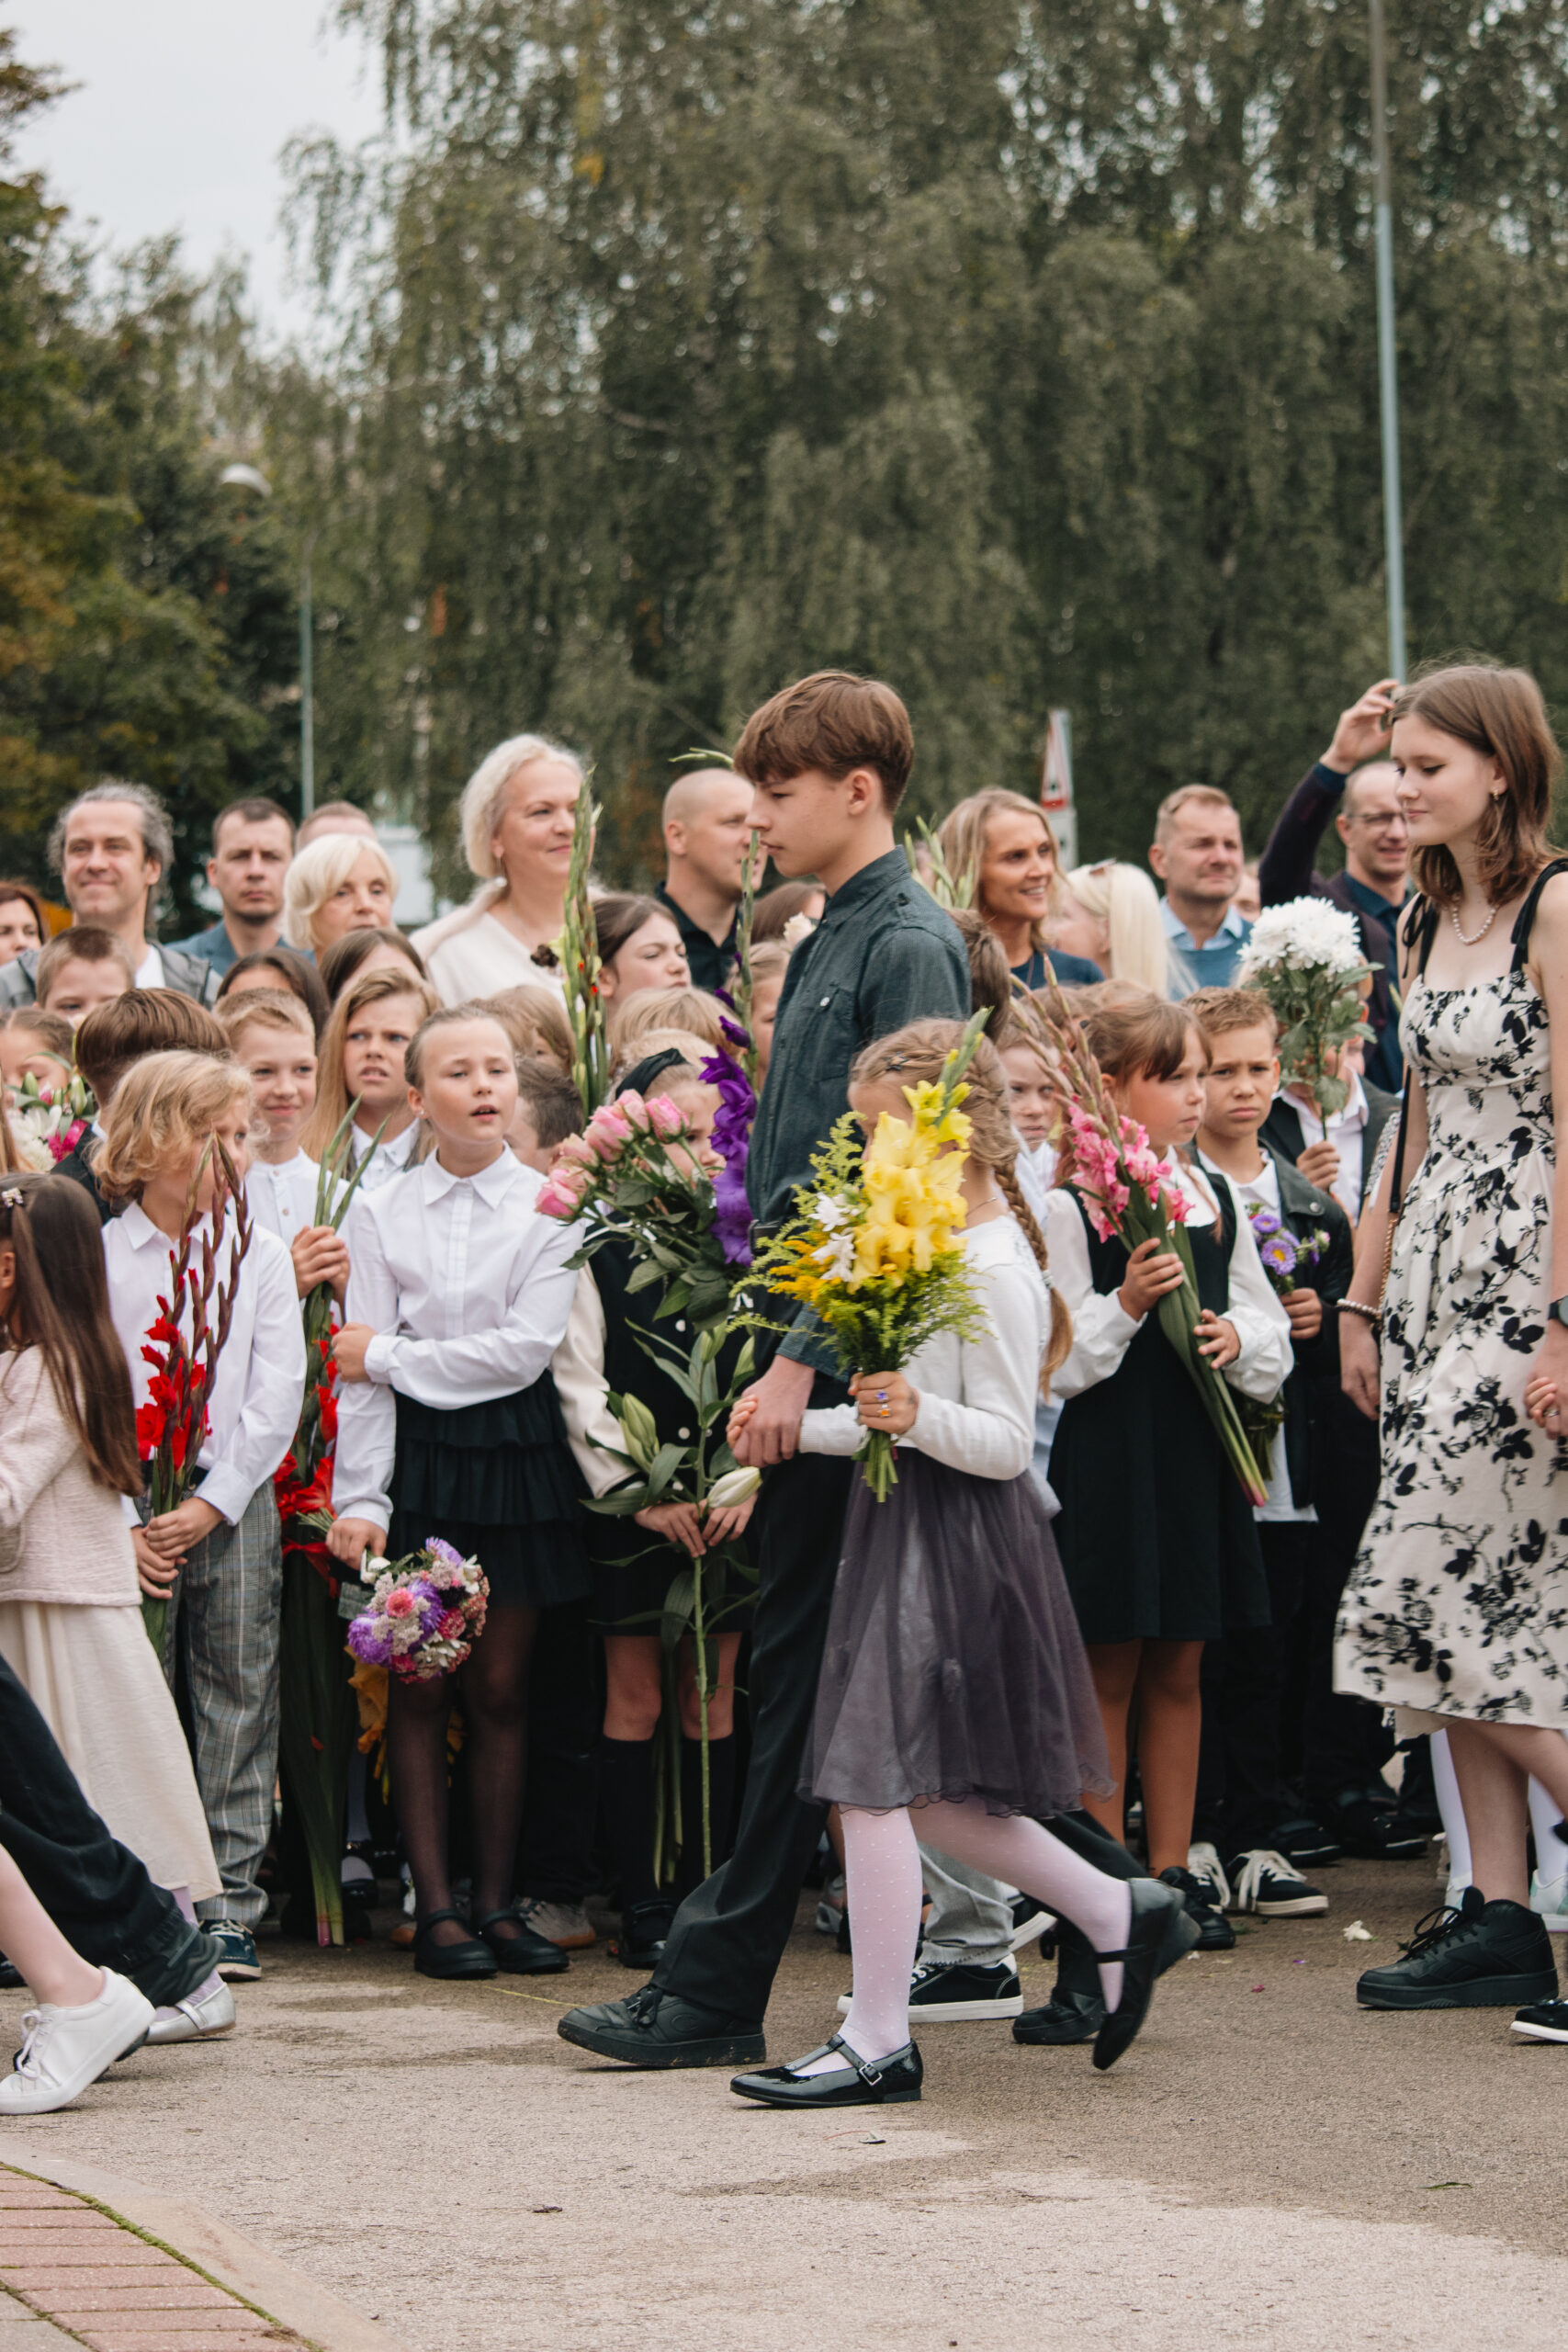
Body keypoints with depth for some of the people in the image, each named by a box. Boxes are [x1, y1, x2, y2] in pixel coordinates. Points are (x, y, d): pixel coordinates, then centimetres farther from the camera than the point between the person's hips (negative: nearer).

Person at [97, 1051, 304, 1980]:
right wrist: (126, 1521, -11)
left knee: (238, 1703, 2)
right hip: (128, 1512, -1)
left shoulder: (260, 1254, 5)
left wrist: (210, 1504, -10)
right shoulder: (96, 1258, 0)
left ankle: (230, 1905, 6)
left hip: (235, 1508, 1)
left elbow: (276, 1397, 0)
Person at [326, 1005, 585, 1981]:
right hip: (418, 1459, 0)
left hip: (516, 1459, 0)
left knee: (502, 1689, 4)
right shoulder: (382, 1213, 2)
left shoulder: (551, 1207, 0)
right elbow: (362, 1371, 0)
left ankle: (498, 1903, 10)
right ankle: (436, 1909, 6)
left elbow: (525, 1349, -10)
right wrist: (360, 1497, -8)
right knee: (422, 1689, 2)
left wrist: (391, 1356, -8)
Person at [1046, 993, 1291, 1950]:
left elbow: (1273, 1334, 13)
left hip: (1201, 1449, 5)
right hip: (1109, 1450, -5)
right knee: (1109, 1672, 2)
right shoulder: (1072, 1206, -8)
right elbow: (1057, 1360, -9)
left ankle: (1172, 1870, 17)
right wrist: (1126, 1306, -23)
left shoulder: (1218, 1200, 9)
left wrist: (1239, 1338, -7)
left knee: (1180, 1671, 10)